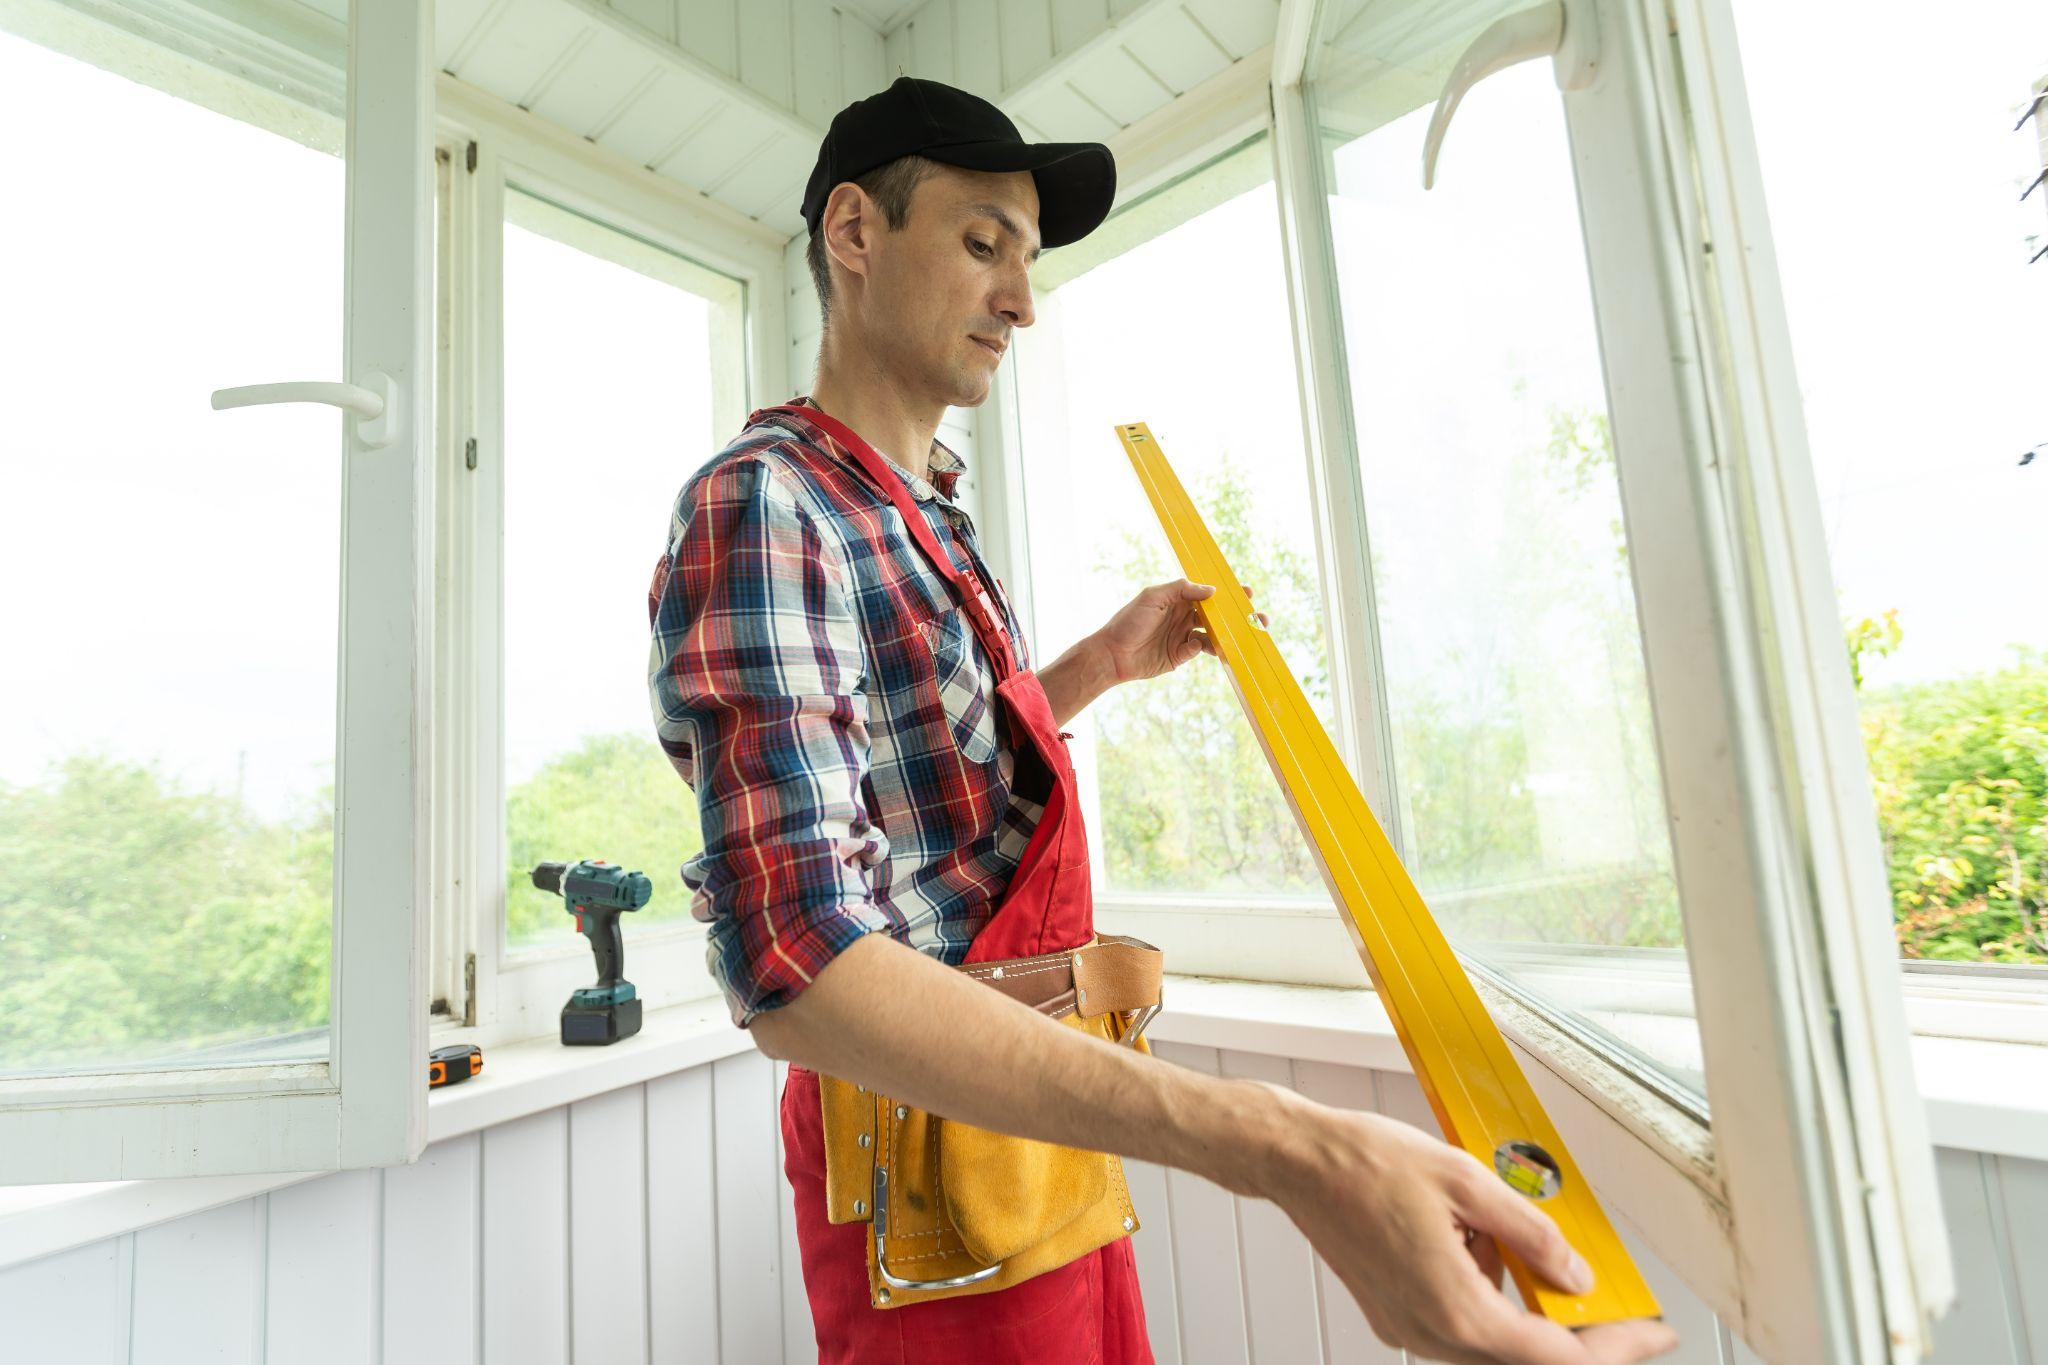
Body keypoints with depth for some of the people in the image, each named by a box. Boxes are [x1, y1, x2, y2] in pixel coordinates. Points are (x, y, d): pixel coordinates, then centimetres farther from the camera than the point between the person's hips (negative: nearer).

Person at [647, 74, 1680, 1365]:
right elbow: (793, 965, -31)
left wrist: (1106, 662, 6)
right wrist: (1278, 1148, -37)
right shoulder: (759, 504, -20)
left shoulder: (926, 517, 10)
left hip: (1039, 1121, 9)